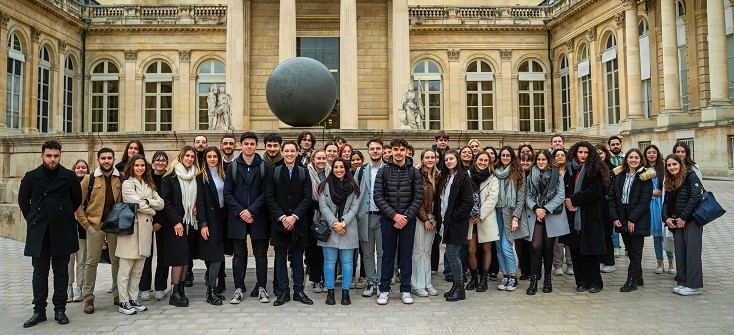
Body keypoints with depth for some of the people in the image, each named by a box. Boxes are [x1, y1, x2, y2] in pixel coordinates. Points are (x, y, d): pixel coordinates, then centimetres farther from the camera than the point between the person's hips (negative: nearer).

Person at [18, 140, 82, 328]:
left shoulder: (69, 176, 0)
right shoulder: (31, 177, 4)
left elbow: (77, 199, 12)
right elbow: (23, 200, 16)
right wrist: (32, 219, 11)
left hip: (62, 232, -1)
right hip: (39, 233, 1)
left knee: (61, 272, 6)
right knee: (40, 273, 7)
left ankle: (60, 310, 15)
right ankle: (39, 311, 15)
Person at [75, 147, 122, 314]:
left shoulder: (121, 179, 2)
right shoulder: (89, 179, -2)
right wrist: (85, 223, -4)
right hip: (95, 225, -1)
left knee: (117, 260, 8)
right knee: (91, 261, 3)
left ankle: (117, 294, 21)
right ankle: (88, 298, 13)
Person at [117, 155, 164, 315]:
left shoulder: (149, 185, 18)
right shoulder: (127, 184, -1)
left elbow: (161, 204, 9)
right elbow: (137, 204, -11)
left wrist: (147, 202, -7)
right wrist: (152, 210, 4)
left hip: (145, 229, 6)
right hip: (130, 227, -6)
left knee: (138, 269, 10)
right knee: (125, 269, -2)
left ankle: (133, 299, 17)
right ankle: (123, 302, 4)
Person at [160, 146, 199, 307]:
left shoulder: (195, 177, 12)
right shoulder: (170, 177, -3)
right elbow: (166, 201, -8)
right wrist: (176, 221, -13)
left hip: (191, 223, 5)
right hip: (175, 224, -5)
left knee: (186, 258, 7)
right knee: (179, 257, -8)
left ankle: (181, 290, 14)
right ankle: (175, 293, -3)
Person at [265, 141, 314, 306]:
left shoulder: (304, 173, 5)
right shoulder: (273, 172, 4)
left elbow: (307, 198, -2)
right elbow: (269, 198, -2)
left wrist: (294, 216, -13)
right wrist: (282, 217, -12)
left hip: (298, 222, 0)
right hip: (279, 222, 0)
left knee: (297, 258, 8)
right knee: (280, 258, 5)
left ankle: (298, 291, 17)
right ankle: (283, 292, 14)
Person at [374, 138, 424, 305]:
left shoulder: (414, 172, 2)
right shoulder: (383, 171, 1)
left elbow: (419, 198, -2)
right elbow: (378, 197, -5)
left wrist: (406, 217, -12)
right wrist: (394, 215, -13)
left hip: (408, 220, 0)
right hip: (388, 219, 0)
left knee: (406, 255, 7)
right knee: (388, 255, 7)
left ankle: (405, 290, 18)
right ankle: (384, 289, 17)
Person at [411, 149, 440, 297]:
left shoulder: (437, 176, 10)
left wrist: (435, 219, 1)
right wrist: (425, 219, -11)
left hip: (432, 218, 6)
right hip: (419, 217, -6)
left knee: (428, 250, 10)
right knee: (418, 250, -1)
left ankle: (427, 283, 17)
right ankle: (417, 284, 8)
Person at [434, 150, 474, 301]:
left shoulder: (463, 177, -7)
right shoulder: (443, 178, 14)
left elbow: (468, 202, -13)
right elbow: (438, 199, 17)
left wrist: (454, 216, -14)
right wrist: (438, 217, 6)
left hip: (456, 223, -7)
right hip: (446, 222, 7)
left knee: (452, 254, -6)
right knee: (452, 254, 11)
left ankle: (459, 288, 7)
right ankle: (457, 286, 21)